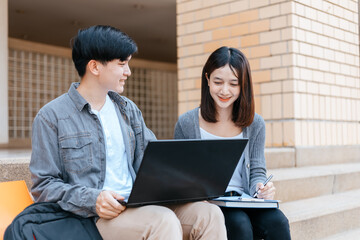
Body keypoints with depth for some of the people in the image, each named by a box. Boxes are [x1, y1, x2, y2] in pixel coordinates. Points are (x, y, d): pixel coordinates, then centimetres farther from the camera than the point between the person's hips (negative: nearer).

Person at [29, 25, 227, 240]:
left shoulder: (128, 109, 18)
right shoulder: (51, 116, 0)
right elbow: (43, 185, -2)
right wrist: (92, 199, -18)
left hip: (141, 204, 6)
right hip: (98, 215, -5)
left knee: (210, 214, -21)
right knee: (164, 221, -35)